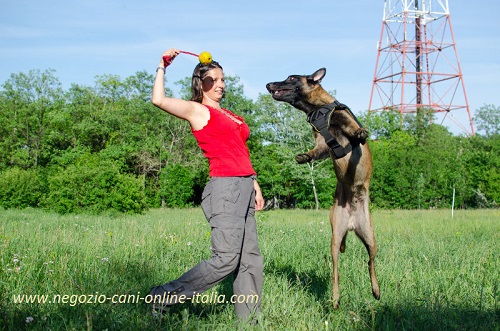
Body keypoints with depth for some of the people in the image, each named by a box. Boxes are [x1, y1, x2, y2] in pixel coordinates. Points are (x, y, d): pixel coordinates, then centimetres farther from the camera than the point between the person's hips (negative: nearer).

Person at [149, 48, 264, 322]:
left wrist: (255, 186, 19)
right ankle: (165, 297, -1)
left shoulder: (228, 115, 23)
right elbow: (159, 100, -13)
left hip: (244, 189, 8)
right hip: (224, 188, -8)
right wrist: (163, 65, -1)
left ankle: (248, 319, 11)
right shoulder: (197, 110, 1)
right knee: (226, 259, -13)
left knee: (251, 260, 5)